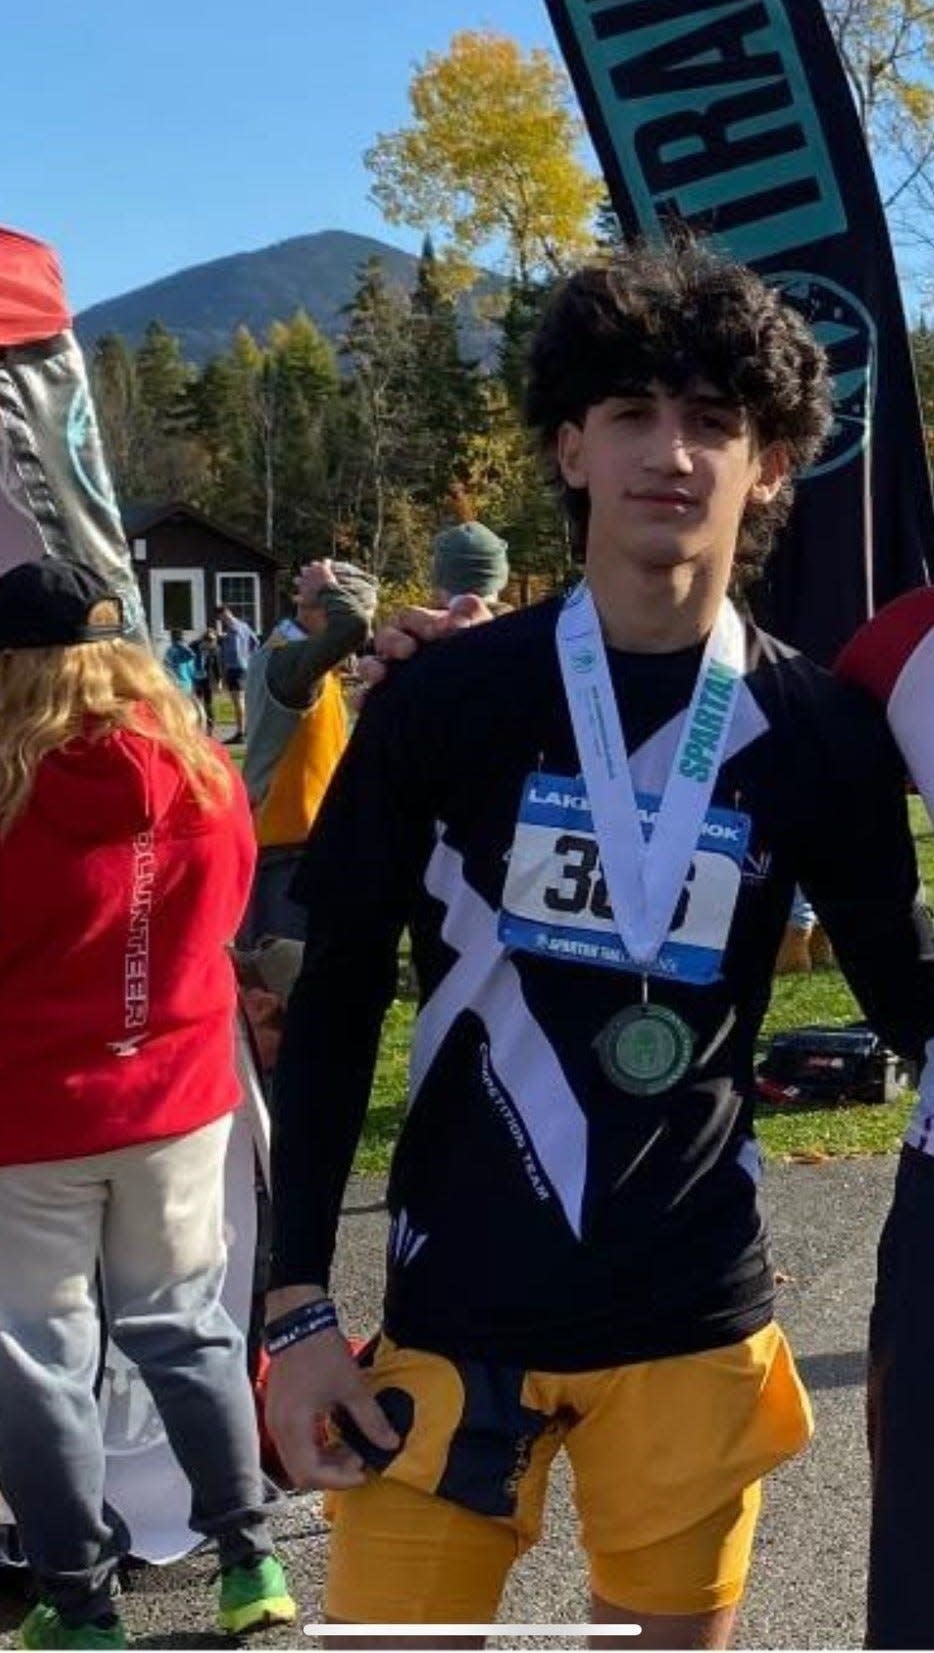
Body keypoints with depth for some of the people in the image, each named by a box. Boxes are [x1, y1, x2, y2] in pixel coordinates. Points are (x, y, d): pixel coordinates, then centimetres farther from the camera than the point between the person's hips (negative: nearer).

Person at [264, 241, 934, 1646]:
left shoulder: (820, 735, -2)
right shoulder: (447, 702, -6)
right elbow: (335, 1000, -1)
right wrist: (297, 1304, -4)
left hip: (693, 1314, 2)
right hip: (457, 1308, -1)